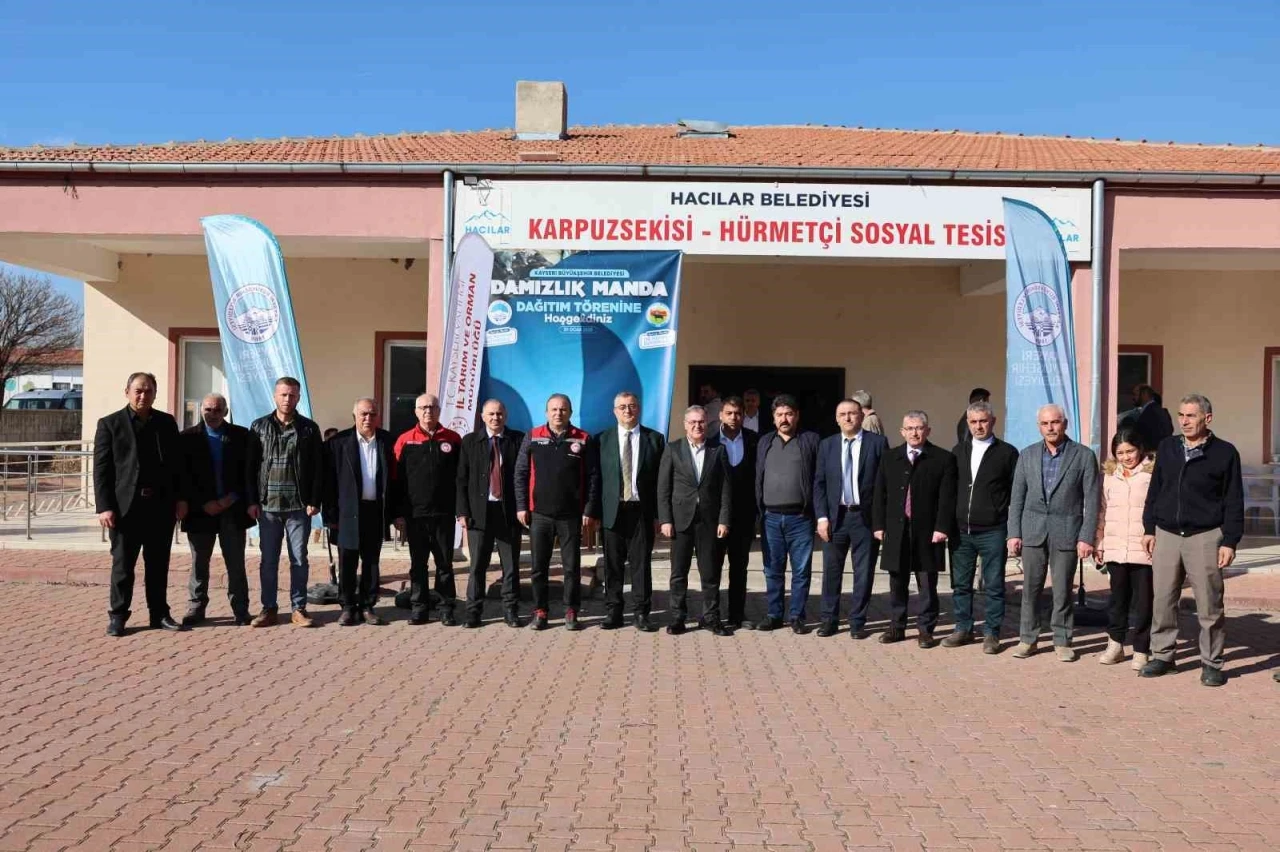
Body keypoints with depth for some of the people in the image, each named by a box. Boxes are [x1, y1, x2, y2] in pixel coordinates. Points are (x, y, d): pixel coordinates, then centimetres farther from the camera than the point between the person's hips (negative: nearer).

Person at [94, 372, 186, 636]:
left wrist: (180, 498, 4)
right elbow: (101, 468, -3)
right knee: (123, 564, 4)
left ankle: (159, 613, 18)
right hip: (126, 505, -3)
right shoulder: (110, 424, 0)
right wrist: (104, 506, -10)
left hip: (161, 505, 3)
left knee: (159, 564, 9)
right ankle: (118, 616, 14)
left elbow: (176, 463, 11)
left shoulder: (167, 422, 9)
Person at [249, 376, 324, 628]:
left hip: (299, 506, -1)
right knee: (268, 560, 8)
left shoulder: (309, 428, 4)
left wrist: (315, 501, -5)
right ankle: (268, 608, 17)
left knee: (299, 560, 5)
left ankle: (299, 609, 12)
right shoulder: (259, 427, 6)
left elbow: (318, 468, 2)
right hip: (268, 505, 1)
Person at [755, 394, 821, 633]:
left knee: (801, 570, 3)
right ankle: (774, 615, 18)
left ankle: (797, 616, 13)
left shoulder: (810, 441, 2)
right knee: (773, 570, 8)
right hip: (771, 517, 3)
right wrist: (759, 510, 6)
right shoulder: (765, 442, 13)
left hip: (800, 517, -3)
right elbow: (757, 478, 13)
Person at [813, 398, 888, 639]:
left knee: (863, 572, 4)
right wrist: (822, 517, -2)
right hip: (835, 516, 2)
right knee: (831, 570, 8)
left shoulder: (877, 443, 0)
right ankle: (829, 620, 20)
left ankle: (857, 622, 16)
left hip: (865, 516, -2)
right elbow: (819, 483, 6)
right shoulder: (827, 445, 7)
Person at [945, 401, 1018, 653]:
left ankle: (992, 633, 14)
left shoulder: (1007, 452, -2)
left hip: (993, 532, -4)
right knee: (960, 584, 10)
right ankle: (963, 629, 22)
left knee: (994, 586, 5)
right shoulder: (959, 450, 10)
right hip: (961, 531, 4)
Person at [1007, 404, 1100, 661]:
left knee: (1063, 590, 4)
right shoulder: (1027, 455, 7)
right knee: (1030, 588, 6)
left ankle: (1062, 640, 16)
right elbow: (1017, 497, 7)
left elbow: (1091, 500, -3)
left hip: (1066, 532, -2)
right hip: (1033, 531, 2)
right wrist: (1014, 533, 1)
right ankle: (1028, 638, 16)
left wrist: (1087, 537, -8)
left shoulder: (1084, 455, -1)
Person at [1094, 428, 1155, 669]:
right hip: (1115, 549, 4)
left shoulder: (1152, 473, -2)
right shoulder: (1109, 474, 11)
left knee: (1143, 602, 3)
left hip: (1144, 550, -3)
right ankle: (1115, 644, 22)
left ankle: (1141, 651, 12)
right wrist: (1098, 544, 12)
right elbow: (1102, 511, 14)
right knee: (1118, 598, 11)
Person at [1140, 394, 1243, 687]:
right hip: (1166, 535, 3)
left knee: (1209, 605, 1)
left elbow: (1234, 502, -2)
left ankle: (1211, 663, 13)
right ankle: (1162, 655, 18)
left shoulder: (1224, 453, -2)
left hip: (1205, 538, -3)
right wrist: (1149, 529, 10)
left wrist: (1230, 542, -7)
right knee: (1163, 601, 7)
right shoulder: (1167, 447, 8)